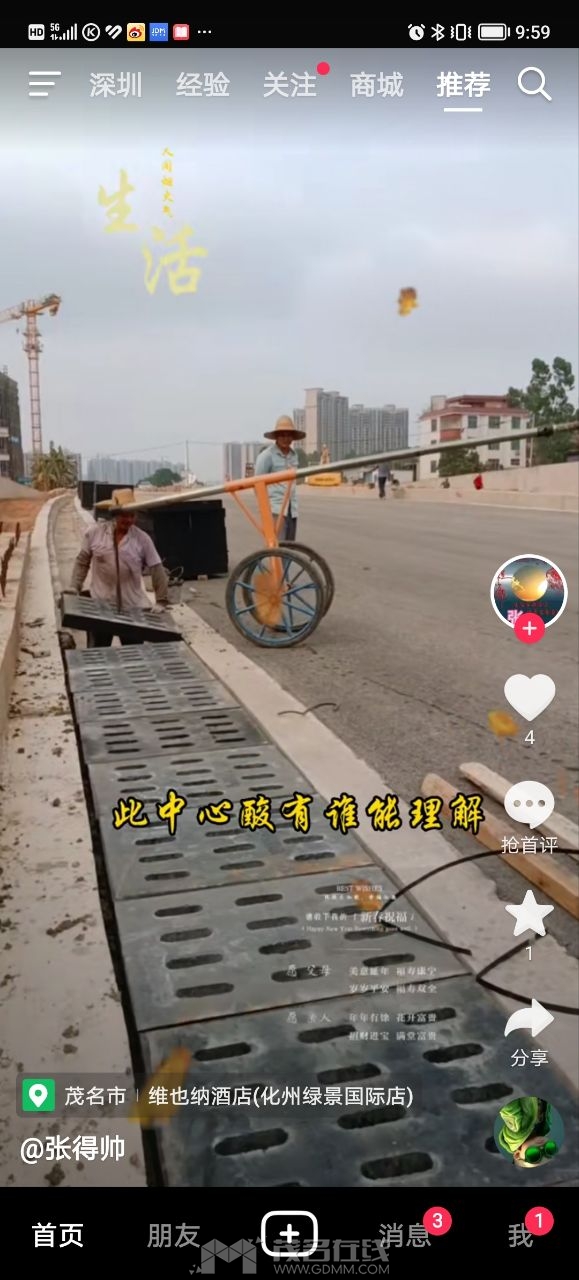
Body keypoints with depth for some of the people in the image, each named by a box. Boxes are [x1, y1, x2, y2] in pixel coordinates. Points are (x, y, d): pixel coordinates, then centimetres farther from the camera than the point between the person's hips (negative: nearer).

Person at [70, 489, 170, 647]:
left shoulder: (142, 539, -6)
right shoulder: (95, 533, -3)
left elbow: (157, 571, -3)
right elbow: (82, 562, 7)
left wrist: (162, 602, -6)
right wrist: (74, 588, -3)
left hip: (132, 607, 0)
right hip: (100, 606, 0)